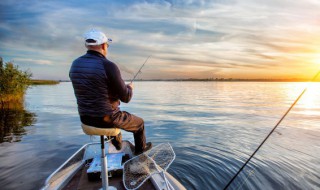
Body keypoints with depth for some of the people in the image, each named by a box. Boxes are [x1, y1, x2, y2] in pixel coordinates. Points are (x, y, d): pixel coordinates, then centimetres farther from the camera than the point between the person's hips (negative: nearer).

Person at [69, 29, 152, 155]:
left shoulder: (75, 65, -1)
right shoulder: (108, 66, -22)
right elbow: (126, 98, -16)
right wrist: (129, 88, 8)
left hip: (85, 118, 7)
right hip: (106, 119, -7)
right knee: (139, 123, 21)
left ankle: (117, 144, 57)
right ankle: (140, 148, 46)